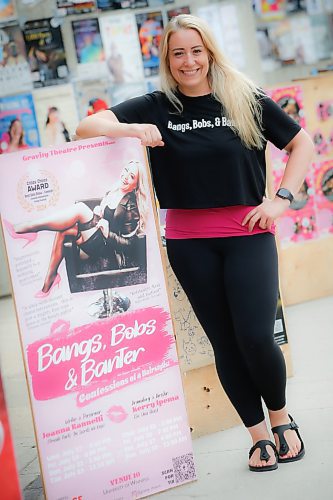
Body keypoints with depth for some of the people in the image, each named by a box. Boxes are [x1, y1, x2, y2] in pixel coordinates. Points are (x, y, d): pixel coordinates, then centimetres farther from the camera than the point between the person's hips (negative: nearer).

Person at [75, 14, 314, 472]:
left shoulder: (246, 100, 1)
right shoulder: (156, 108, 2)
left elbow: (302, 143, 9)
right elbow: (86, 127, -5)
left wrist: (281, 198, -3)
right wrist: (129, 130, -24)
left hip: (248, 234, -1)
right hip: (189, 242, 2)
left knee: (255, 336, -11)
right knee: (224, 342, 5)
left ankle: (282, 418, 17)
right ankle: (259, 434, 20)